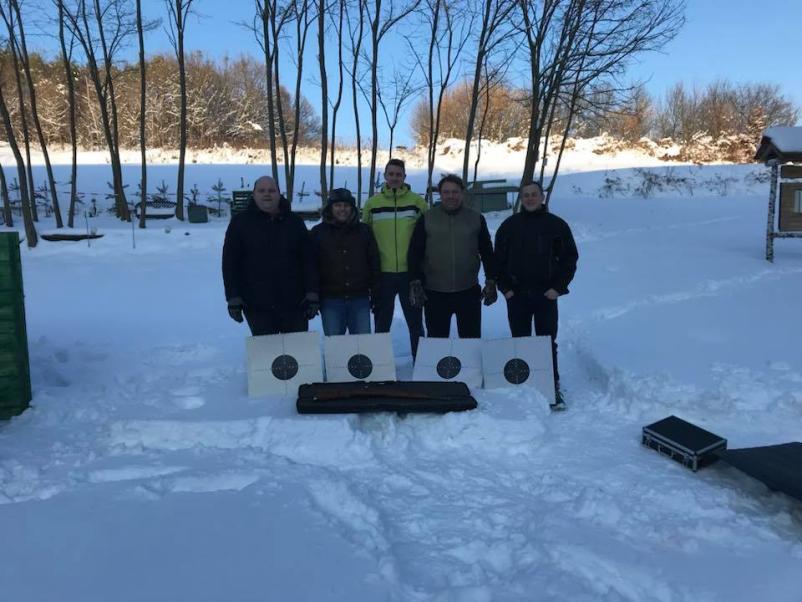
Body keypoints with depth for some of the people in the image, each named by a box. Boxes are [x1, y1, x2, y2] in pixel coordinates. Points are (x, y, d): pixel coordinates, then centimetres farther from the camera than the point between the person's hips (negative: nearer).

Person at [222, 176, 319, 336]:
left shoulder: (295, 222, 7)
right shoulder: (240, 223, 2)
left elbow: (308, 261, 5)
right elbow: (230, 263, 1)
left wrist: (312, 295, -2)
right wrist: (233, 298, -6)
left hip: (295, 304, 2)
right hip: (258, 307, -2)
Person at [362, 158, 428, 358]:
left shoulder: (417, 202, 1)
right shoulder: (372, 204, 3)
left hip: (411, 271, -1)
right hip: (382, 273, 1)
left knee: (415, 321, 10)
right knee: (382, 322, 12)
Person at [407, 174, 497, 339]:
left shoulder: (476, 218, 5)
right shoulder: (426, 219, 1)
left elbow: (487, 253, 10)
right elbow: (415, 253, 1)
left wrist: (491, 282, 6)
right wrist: (415, 283, -5)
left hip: (469, 292, 1)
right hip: (435, 294, -1)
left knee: (472, 339, 8)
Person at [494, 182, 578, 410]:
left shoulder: (557, 225, 2)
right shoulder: (509, 225, 5)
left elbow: (570, 257, 3)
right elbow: (498, 259, 8)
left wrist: (558, 287, -5)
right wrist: (505, 287, -1)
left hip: (546, 295, -1)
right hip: (516, 295, 1)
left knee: (548, 343, 2)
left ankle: (553, 389, 9)